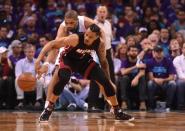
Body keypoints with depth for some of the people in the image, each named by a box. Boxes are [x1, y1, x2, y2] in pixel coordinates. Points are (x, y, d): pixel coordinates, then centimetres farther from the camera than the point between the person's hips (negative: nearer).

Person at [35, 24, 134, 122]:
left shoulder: (100, 44, -21)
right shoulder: (75, 39, -35)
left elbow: (103, 61, -2)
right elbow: (52, 44, -33)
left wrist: (109, 80, 3)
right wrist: (39, 59, -41)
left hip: (85, 60, 4)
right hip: (68, 59, -4)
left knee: (106, 81, -9)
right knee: (63, 79, -34)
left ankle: (117, 112, 8)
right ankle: (48, 110, -17)